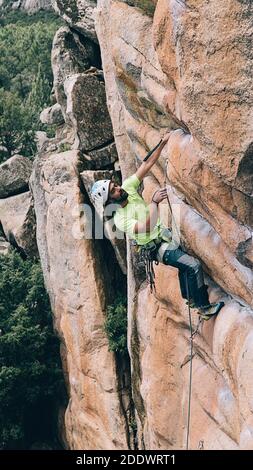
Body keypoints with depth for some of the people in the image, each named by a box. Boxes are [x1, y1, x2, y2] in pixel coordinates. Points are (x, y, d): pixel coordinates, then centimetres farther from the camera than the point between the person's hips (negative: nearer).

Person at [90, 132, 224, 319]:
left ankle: (191, 298, 45)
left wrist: (163, 142, -20)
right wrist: (154, 202, -41)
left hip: (164, 233, 8)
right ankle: (204, 308, -2)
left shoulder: (128, 187, -10)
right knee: (194, 265, -16)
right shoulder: (120, 220, -27)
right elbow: (148, 227, -39)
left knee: (185, 264, 24)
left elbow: (147, 165, -11)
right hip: (158, 247, -8)